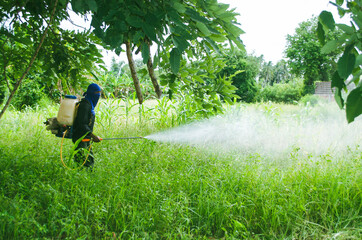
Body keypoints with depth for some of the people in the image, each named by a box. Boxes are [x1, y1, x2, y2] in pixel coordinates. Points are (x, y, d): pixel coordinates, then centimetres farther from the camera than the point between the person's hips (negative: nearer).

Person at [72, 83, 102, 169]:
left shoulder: (90, 104, 13)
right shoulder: (85, 105, -17)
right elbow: (82, 124, -23)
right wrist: (93, 136, -25)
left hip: (86, 138, 10)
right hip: (80, 138, -10)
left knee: (90, 162, 12)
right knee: (82, 162, -12)